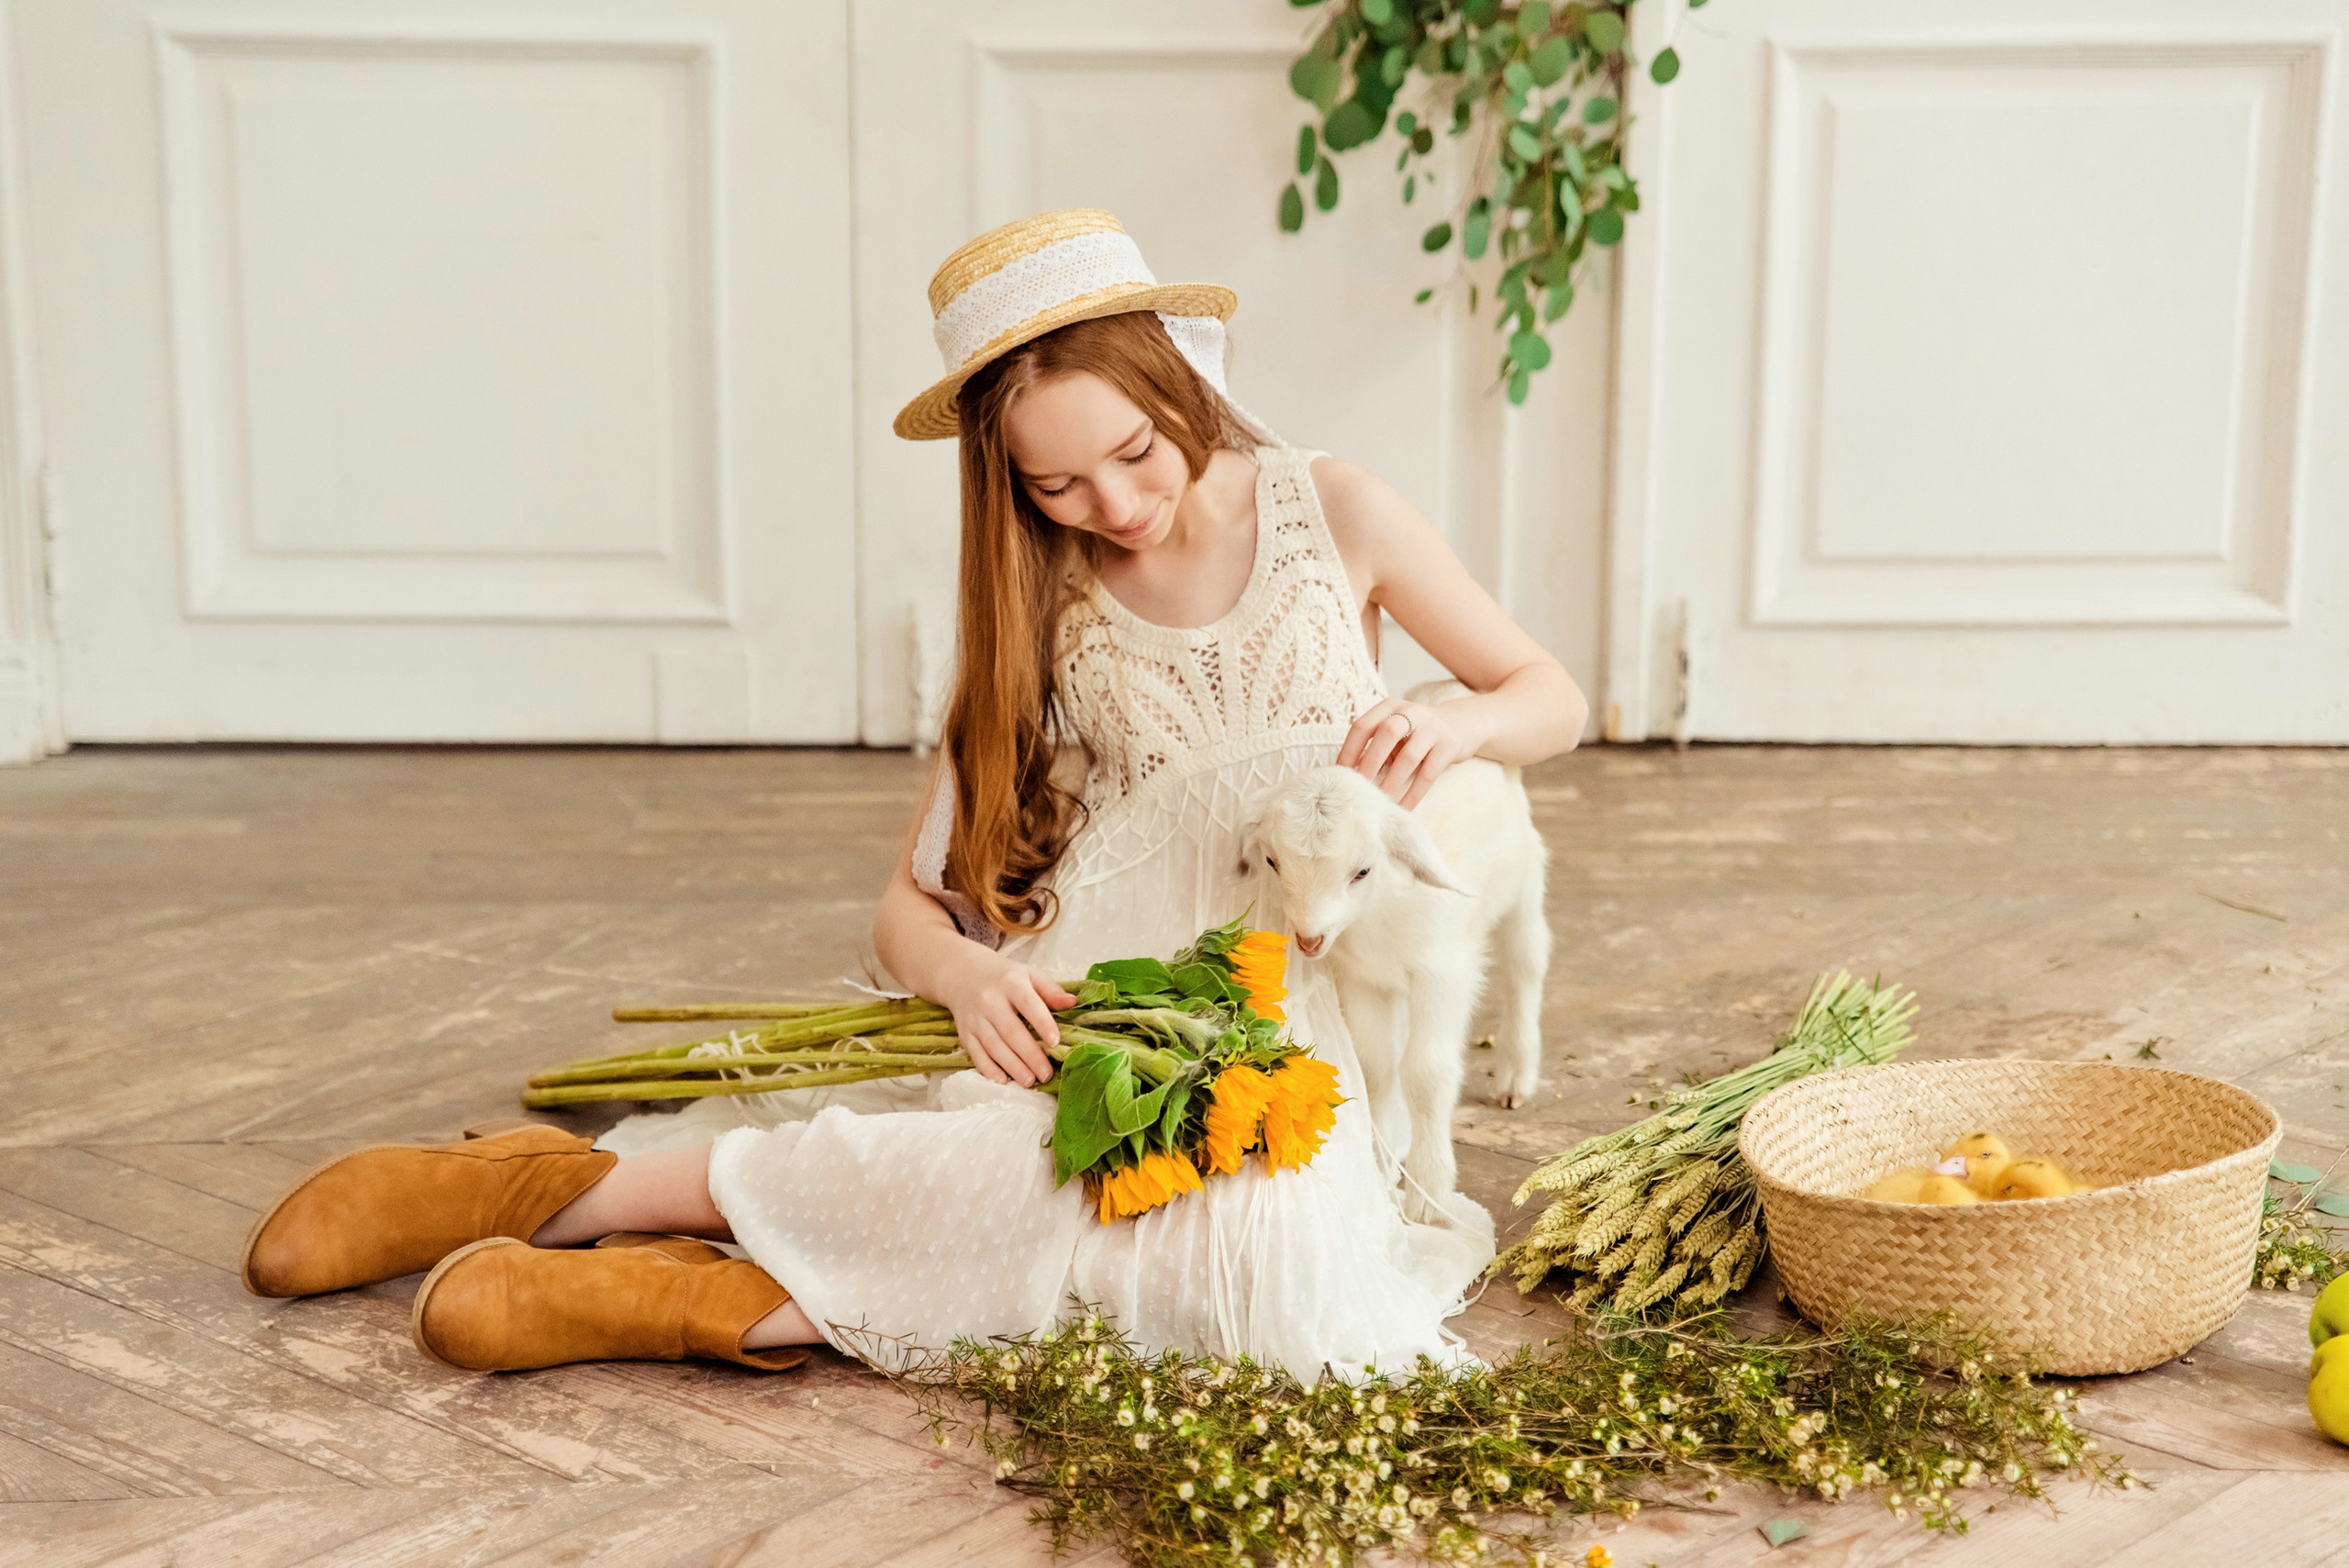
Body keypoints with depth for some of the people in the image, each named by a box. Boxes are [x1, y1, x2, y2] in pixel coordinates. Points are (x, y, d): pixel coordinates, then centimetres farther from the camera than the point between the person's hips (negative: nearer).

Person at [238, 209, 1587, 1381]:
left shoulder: (1334, 514, 4)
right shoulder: (1040, 606, 7)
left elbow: (1554, 700, 14)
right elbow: (913, 903, 4)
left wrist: (1453, 725, -11)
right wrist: (970, 974, -21)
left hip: (1300, 1014, 1)